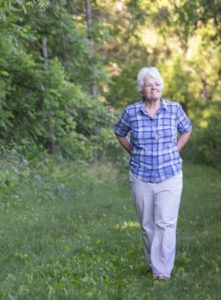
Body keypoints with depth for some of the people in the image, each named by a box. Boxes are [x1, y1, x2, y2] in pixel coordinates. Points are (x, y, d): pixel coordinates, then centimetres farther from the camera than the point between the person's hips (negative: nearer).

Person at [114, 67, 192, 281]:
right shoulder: (131, 112, -6)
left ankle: (162, 269, -2)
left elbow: (186, 130, 14)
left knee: (166, 223, -7)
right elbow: (119, 133, 13)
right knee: (147, 225, 10)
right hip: (141, 177, 1)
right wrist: (134, 154, 5)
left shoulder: (174, 109, -5)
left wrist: (174, 153, 5)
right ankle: (153, 264, 26)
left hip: (169, 176, -1)